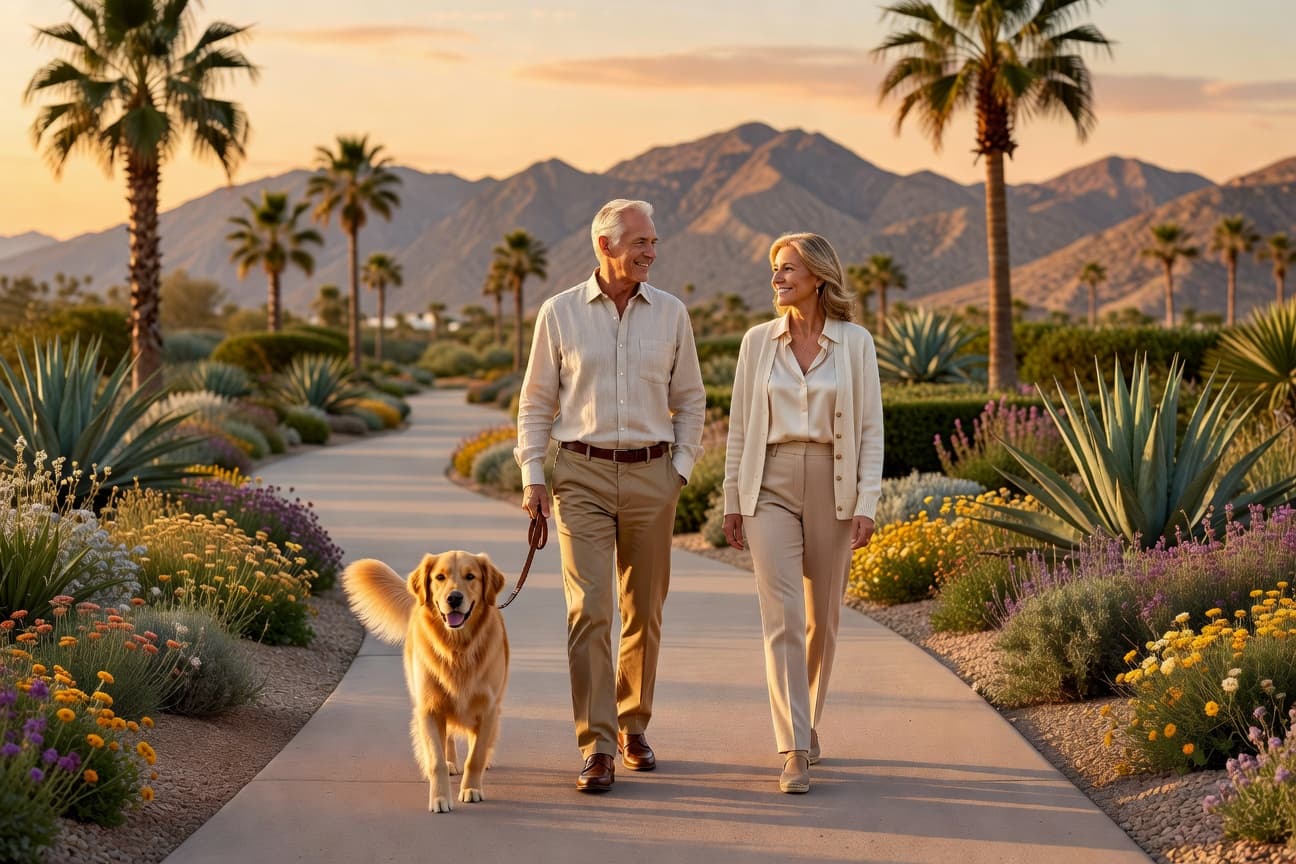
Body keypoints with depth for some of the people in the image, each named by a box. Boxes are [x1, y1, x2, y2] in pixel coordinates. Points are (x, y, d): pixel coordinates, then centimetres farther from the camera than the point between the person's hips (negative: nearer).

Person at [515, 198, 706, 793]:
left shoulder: (671, 313, 5)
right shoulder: (559, 313, 1)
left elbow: (689, 399, 13)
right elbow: (536, 402, 5)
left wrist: (681, 469, 3)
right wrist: (532, 477, -2)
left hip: (651, 476, 2)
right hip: (583, 475, -2)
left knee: (645, 612, 9)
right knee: (589, 609, -11)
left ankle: (633, 726, 26)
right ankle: (596, 749, -10)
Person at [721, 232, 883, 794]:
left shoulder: (855, 343, 0)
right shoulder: (758, 342, 4)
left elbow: (870, 428, -1)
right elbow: (740, 427, 8)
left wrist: (866, 505, -8)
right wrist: (732, 501, 6)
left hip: (832, 488, 0)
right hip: (771, 488, 0)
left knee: (821, 619, 11)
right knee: (782, 617, -12)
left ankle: (806, 723, 33)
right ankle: (795, 752, -14)